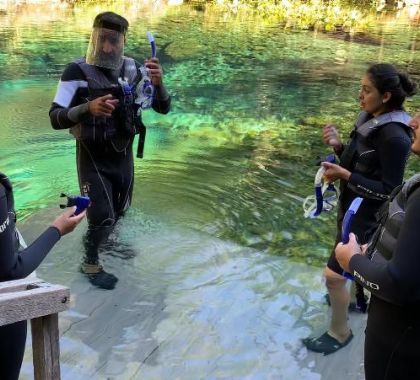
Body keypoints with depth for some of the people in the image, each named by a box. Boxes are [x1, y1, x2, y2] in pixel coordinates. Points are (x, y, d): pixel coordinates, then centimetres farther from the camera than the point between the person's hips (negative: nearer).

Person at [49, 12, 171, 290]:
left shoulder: (134, 69, -7)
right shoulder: (78, 72, -19)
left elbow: (164, 108, -7)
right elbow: (56, 118, -22)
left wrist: (158, 84, -28)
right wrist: (88, 108, -41)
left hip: (124, 155, 5)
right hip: (93, 158, -5)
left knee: (120, 209, 22)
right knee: (102, 216, -4)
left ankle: (104, 239, 54)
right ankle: (91, 264, 24)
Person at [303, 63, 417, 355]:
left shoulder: (394, 137, -26)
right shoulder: (370, 121, 0)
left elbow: (389, 191, -23)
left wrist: (345, 176, -26)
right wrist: (338, 146, -9)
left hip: (367, 216, -8)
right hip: (353, 208, 8)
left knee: (335, 274, -1)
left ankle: (340, 333, 20)